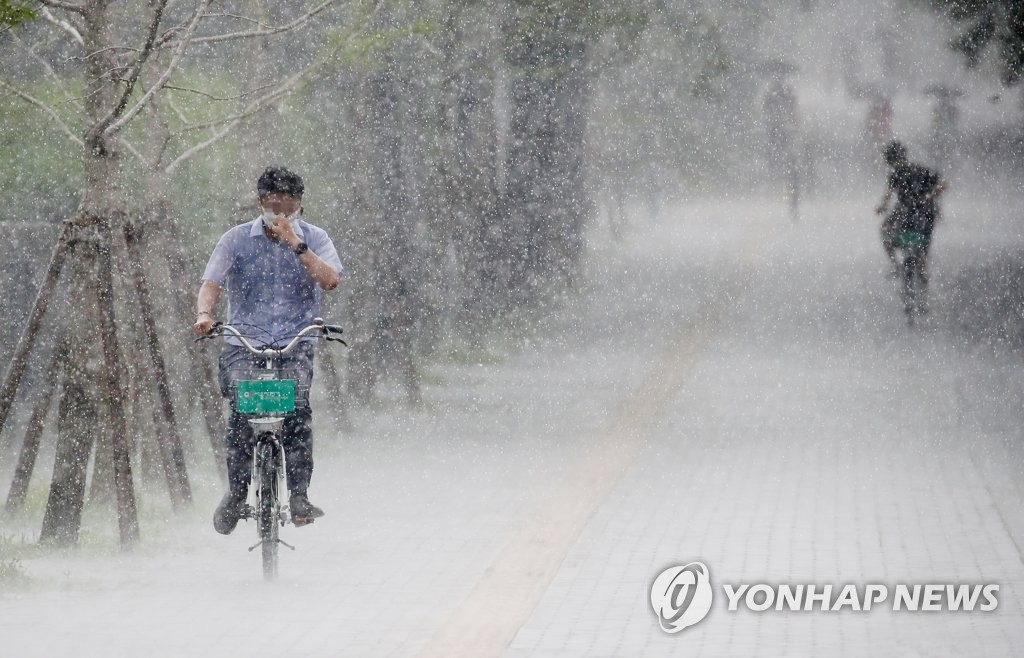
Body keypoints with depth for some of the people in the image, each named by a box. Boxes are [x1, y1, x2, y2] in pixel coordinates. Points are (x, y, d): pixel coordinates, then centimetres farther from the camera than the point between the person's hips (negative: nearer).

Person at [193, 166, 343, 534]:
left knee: (297, 408, -24)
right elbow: (211, 283, -1)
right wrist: (204, 314, -22)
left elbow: (330, 280, -11)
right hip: (244, 341, 0)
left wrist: (296, 244, -18)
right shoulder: (236, 239, 6)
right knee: (242, 411, -19)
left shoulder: (314, 239, 5)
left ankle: (298, 496, -21)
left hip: (295, 343, 0)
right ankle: (236, 493, -1)